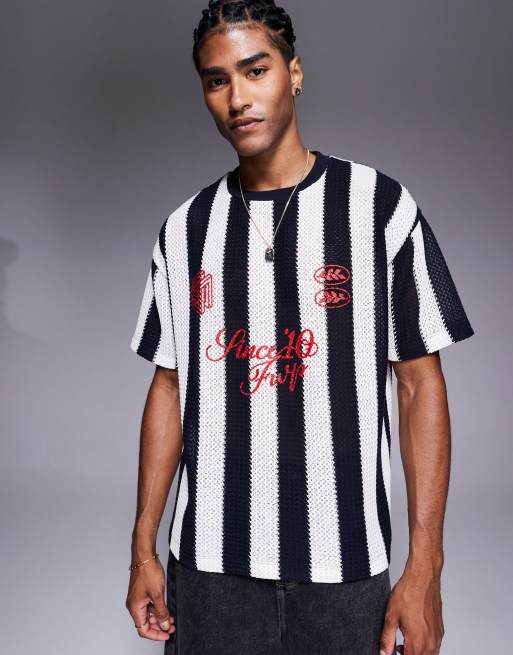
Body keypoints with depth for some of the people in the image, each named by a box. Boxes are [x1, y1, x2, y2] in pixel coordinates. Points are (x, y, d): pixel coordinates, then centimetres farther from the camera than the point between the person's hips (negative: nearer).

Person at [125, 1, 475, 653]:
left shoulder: (381, 206, -4)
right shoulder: (184, 229, 5)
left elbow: (419, 385, -4)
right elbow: (170, 388, 8)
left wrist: (425, 565, -8)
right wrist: (143, 550, 5)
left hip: (344, 564, -2)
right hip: (207, 561, 2)